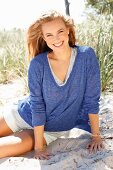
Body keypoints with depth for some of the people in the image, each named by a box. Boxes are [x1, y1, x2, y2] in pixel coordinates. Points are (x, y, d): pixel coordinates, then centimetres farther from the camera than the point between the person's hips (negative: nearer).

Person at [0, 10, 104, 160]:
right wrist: (39, 146, -15)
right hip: (26, 115, 1)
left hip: (51, 129, -1)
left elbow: (92, 99, -13)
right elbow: (37, 105, -16)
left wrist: (96, 135, -9)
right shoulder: (37, 64, -19)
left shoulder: (87, 56, -19)